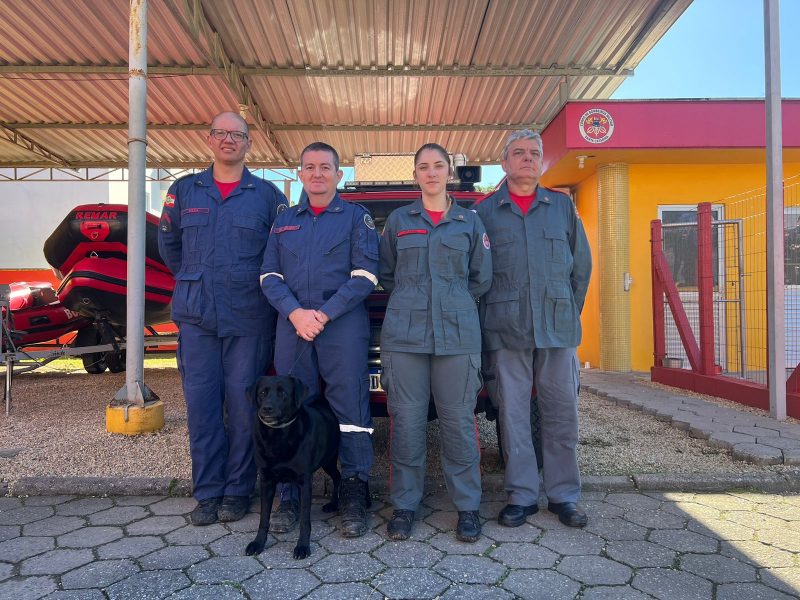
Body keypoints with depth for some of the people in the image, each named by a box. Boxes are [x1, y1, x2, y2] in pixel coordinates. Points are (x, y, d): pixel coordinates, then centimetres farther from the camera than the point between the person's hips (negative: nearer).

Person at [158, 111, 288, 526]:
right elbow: (168, 244, 20)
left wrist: (257, 286, 6)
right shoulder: (184, 190, 10)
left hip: (249, 319, -2)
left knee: (243, 406, 2)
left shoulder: (267, 195, 4)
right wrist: (194, 282, 16)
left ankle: (237, 491, 17)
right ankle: (207, 491, 18)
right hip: (196, 317, 2)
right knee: (201, 405, 5)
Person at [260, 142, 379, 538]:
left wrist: (324, 314, -12)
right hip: (292, 327, 4)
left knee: (351, 409, -2)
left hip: (344, 327, -3)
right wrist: (296, 313, -8)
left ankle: (354, 496, 9)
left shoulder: (357, 218, 7)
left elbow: (365, 276, -4)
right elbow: (269, 276, 10)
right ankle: (290, 497, 18)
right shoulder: (284, 222, 18)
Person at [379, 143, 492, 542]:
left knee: (459, 421, 1)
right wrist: (411, 301, 10)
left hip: (458, 334, 0)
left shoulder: (470, 221, 12)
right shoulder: (398, 220, 12)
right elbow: (385, 274, 16)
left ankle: (467, 506, 15)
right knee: (406, 421, 1)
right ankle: (404, 505, 15)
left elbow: (482, 278, 14)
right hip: (404, 334, 0)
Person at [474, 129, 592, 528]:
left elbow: (582, 264, 15)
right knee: (513, 413, 3)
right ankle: (522, 495, 16)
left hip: (558, 329, 2)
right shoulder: (484, 211, 6)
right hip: (506, 330, -1)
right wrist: (490, 316, 1)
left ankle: (564, 495, 20)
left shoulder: (563, 206, 12)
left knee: (562, 410, 6)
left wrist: (570, 312, 10)